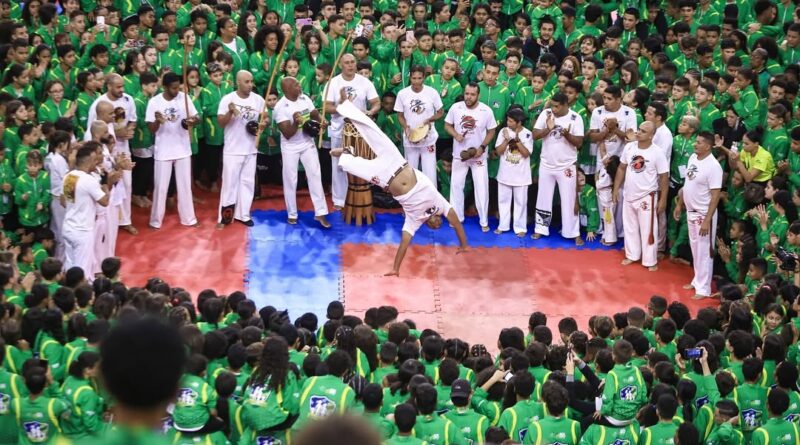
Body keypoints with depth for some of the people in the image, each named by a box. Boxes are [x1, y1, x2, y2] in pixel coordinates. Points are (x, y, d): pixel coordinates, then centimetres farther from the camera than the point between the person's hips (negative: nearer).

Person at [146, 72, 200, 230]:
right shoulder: (154, 102, -12)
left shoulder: (184, 98, -5)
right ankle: (156, 220, 17)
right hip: (163, 151, -2)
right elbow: (152, 130, -9)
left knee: (185, 185, 12)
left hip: (183, 149, 3)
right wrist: (158, 121, -31)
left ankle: (188, 218, 23)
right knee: (161, 186, 4)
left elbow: (196, 118, 2)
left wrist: (193, 121, -21)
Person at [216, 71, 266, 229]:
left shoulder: (258, 100, 1)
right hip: (232, 150, -4)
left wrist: (263, 124, -13)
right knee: (230, 182, -1)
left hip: (251, 149, 4)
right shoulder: (227, 99, -9)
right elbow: (220, 123, -11)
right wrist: (230, 112, -29)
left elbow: (264, 118, 10)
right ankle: (224, 216, 5)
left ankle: (243, 214, 19)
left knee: (248, 182, 10)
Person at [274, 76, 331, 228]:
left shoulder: (305, 98, -5)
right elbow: (287, 134, -22)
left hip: (308, 143, 4)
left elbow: (315, 114, 6)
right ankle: (292, 214, 19)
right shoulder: (280, 107, -21)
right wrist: (295, 122, -40)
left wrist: (321, 121, -17)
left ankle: (320, 213, 3)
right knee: (290, 181, 5)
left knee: (315, 176, 0)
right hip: (290, 148, -4)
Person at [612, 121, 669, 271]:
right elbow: (622, 168, 9)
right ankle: (632, 255, 32)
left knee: (647, 230, 1)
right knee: (630, 227, 17)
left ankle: (650, 261, 12)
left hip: (646, 196, -5)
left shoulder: (657, 153, -16)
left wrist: (663, 199, -11)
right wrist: (616, 189, 7)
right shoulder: (629, 147, -3)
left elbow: (664, 176, -10)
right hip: (629, 194, 5)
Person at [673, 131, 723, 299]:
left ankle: (703, 288, 7)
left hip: (704, 214, -8)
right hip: (691, 212, 8)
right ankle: (697, 281, 32)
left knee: (704, 252, 0)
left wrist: (707, 220, -23)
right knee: (695, 249, 19)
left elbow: (715, 196, -22)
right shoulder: (692, 158, 2)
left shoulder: (713, 166, -22)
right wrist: (679, 205, 17)